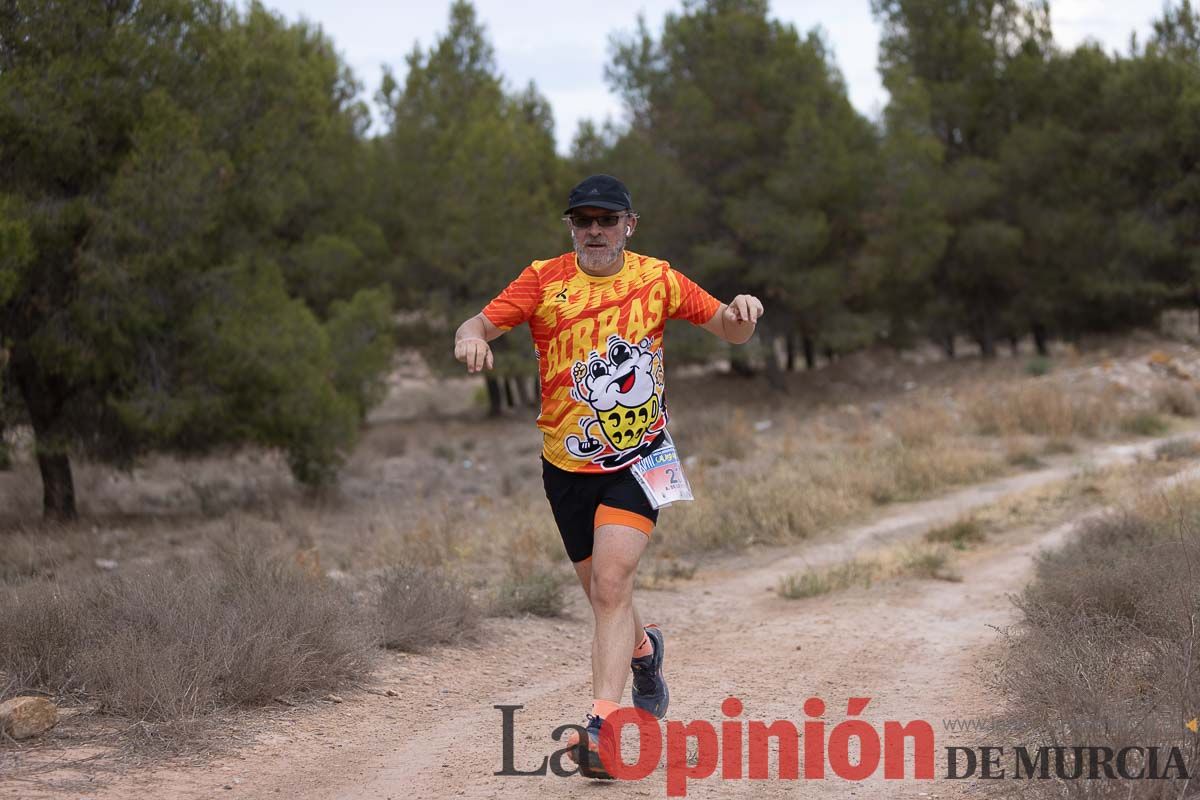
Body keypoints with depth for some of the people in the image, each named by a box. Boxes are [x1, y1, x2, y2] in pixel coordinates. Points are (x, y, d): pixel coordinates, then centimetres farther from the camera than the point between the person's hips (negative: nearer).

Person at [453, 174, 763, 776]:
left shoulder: (657, 280, -1)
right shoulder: (543, 280, -3)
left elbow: (730, 331, 6)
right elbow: (481, 324, -11)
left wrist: (742, 313, -18)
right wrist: (470, 337, -36)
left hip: (636, 458, -2)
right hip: (567, 463, 2)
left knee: (611, 583, -19)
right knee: (601, 593, 13)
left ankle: (602, 724, -22)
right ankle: (643, 649, 47)